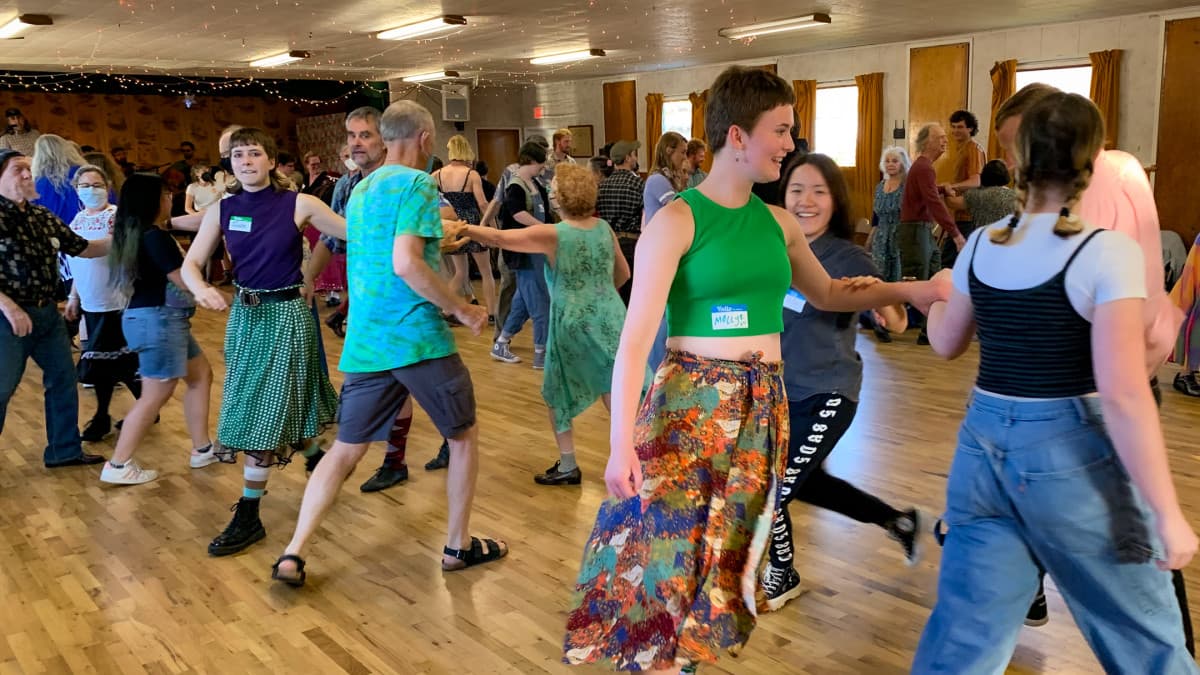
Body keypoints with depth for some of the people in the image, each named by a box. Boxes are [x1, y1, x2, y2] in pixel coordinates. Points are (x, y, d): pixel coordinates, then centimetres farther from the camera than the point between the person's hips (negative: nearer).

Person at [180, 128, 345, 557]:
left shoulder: (298, 204, -10)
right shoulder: (222, 210, 1)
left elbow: (355, 232, -12)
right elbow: (190, 264, -1)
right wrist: (202, 289, -21)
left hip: (288, 313, -5)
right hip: (244, 314, 5)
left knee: (268, 412, -3)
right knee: (250, 409, 16)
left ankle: (248, 517, 7)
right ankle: (315, 456, 44)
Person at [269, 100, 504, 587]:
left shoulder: (361, 190, 16)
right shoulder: (417, 184, -10)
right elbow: (406, 263, -21)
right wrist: (463, 309, -13)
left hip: (365, 341, 7)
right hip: (417, 337, -7)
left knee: (345, 449, 12)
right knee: (464, 435, 12)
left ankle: (292, 555, 6)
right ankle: (458, 546, 20)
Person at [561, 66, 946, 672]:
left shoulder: (779, 223, 8)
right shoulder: (677, 220, -10)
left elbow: (826, 294, 25)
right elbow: (635, 338, -14)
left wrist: (903, 291, 14)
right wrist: (621, 443, -19)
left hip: (762, 406, 6)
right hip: (690, 403, -5)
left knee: (723, 555, 12)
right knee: (664, 552, -3)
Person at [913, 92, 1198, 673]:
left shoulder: (981, 246, 2)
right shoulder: (1108, 251, -14)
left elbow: (946, 344, 17)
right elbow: (1123, 396, -20)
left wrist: (934, 297, 38)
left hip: (982, 444, 5)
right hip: (1070, 452, -5)